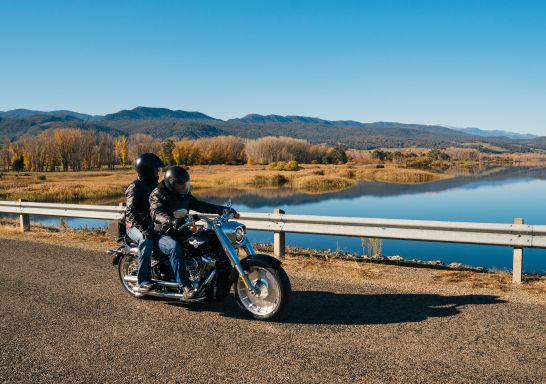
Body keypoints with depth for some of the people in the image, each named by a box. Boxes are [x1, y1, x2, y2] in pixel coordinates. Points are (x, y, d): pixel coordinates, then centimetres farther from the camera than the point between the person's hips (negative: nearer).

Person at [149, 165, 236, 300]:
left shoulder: (184, 195, 12)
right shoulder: (158, 194, -10)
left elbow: (199, 205, 15)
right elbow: (156, 213, -28)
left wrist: (221, 209, 5)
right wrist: (171, 221, -49)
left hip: (180, 233, 7)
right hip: (162, 235, -7)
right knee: (175, 247, -38)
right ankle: (185, 287, -37)